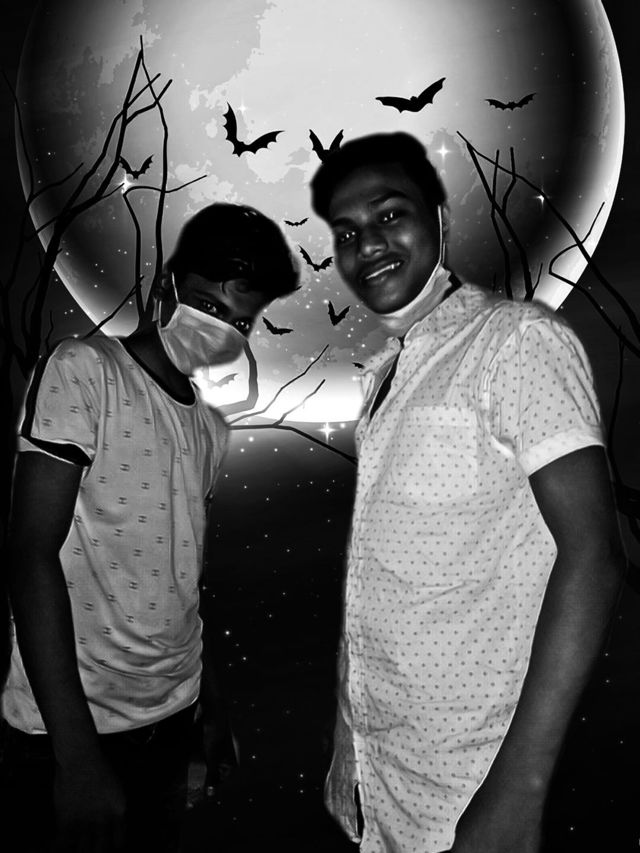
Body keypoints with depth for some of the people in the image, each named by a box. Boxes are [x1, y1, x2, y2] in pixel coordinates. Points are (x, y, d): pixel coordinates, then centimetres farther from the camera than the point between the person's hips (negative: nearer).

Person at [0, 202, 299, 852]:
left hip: (171, 719, 6)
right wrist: (77, 752, -20)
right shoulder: (82, 372, -12)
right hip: (67, 729, -6)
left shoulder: (209, 428, 9)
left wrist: (211, 702, 16)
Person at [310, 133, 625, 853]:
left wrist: (520, 786, -22)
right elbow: (390, 568, 9)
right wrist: (350, 744, 10)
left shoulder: (518, 340, -14)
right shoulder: (386, 372, 9)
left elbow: (591, 553, -19)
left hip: (461, 782, -7)